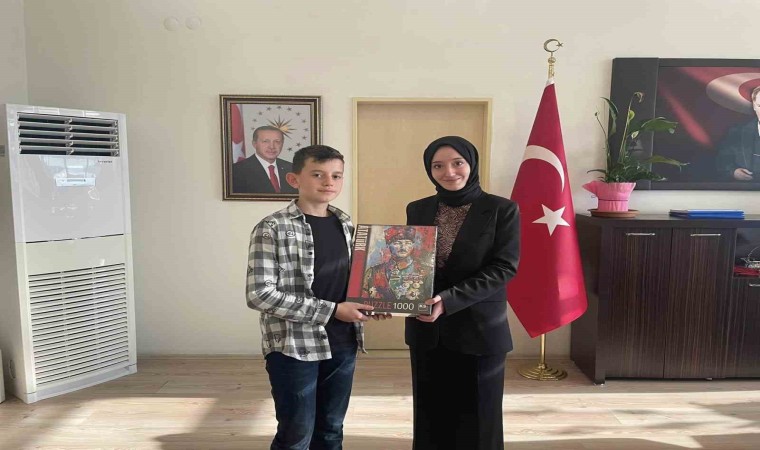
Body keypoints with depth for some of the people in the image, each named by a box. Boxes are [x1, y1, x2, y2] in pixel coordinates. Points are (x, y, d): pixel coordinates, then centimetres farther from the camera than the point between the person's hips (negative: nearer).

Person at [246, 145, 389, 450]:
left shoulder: (345, 225, 6)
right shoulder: (272, 229, -13)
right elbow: (260, 295, -19)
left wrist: (368, 303, -4)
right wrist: (331, 310, -21)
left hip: (342, 344, 6)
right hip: (294, 347, -5)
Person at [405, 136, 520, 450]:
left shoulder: (502, 210, -6)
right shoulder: (417, 210, 6)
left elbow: (504, 268, -13)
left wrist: (449, 299, -23)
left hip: (479, 330, -3)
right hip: (427, 330, 4)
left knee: (476, 418, 9)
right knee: (431, 416, 13)